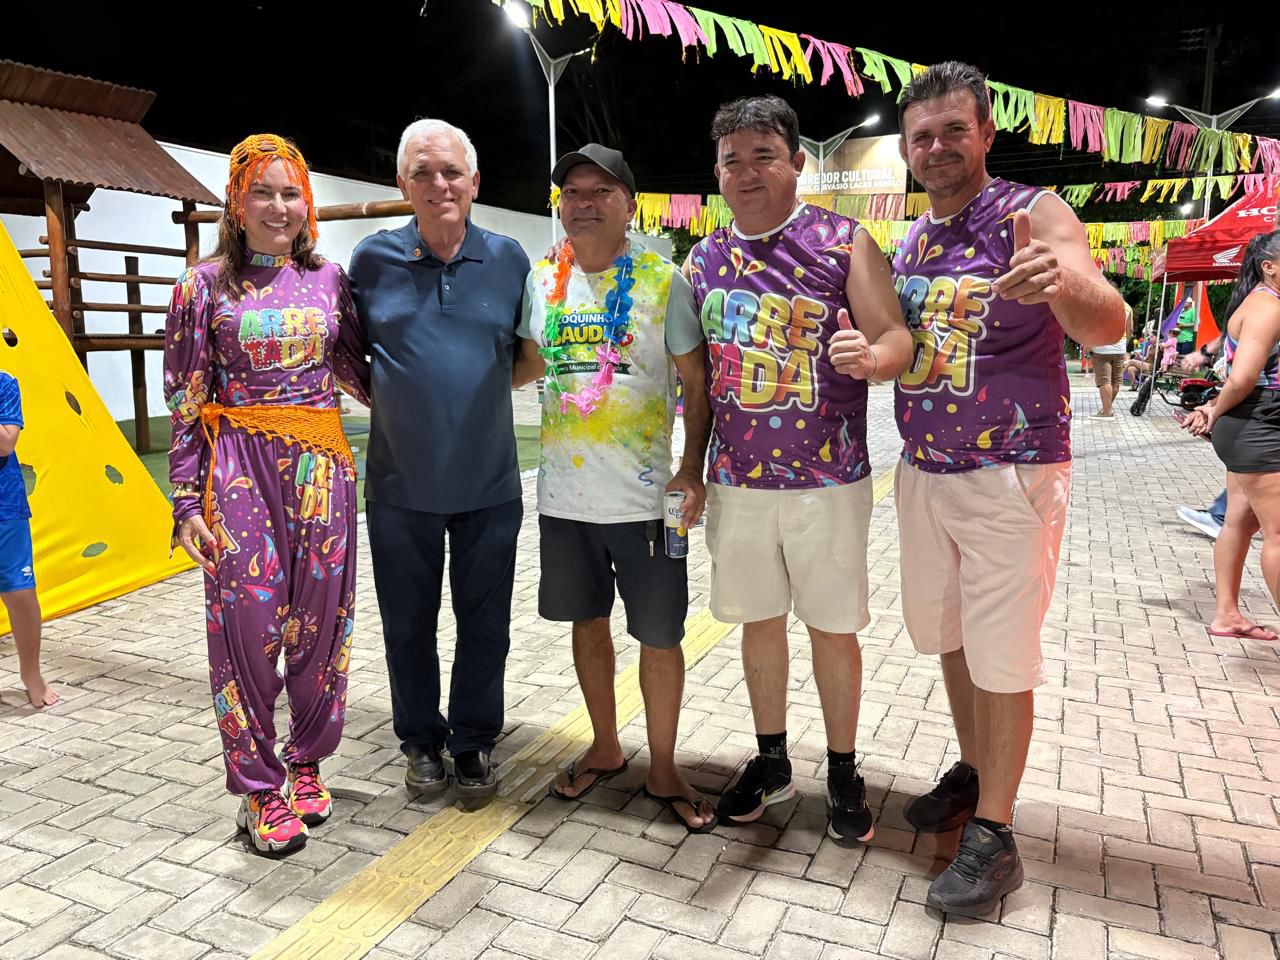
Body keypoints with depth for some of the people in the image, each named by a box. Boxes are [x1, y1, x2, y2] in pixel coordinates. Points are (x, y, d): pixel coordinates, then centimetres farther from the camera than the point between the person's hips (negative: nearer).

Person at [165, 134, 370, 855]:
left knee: (320, 615, 6)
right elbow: (185, 401, 1)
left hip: (321, 463, 3)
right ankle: (260, 787, 16)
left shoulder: (330, 279, 10)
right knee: (248, 620, -1)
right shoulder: (205, 285, 3)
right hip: (238, 466, -2)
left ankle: (306, 762, 26)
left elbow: (355, 371, 18)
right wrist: (187, 501, -4)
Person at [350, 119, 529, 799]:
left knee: (485, 623, 10)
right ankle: (421, 742, 33)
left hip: (489, 483, 0)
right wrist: (390, 404, -2)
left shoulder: (508, 259, 1)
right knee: (408, 624, 12)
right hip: (400, 484, 0)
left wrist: (481, 389, -2)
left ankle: (473, 744, 30)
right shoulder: (373, 258, 0)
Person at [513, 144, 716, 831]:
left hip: (644, 496, -3)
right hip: (564, 493, 4)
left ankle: (663, 769, 25)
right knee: (588, 622, 16)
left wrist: (692, 471, -12)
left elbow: (697, 383, -3)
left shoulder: (663, 280, -4)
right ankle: (605, 748, 37)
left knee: (659, 635, 5)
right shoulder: (543, 280, 5)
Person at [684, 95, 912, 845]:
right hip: (737, 480, 4)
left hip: (827, 480, -3)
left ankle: (843, 772, 27)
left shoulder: (845, 242, -4)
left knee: (833, 627, 7)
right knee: (760, 619, 15)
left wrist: (871, 355, -31)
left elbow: (897, 337, -9)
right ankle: (772, 761, 33)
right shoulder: (703, 260, 7)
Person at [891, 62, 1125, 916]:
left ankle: (993, 834, 14)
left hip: (1012, 476, -6)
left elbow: (1108, 325, -23)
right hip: (923, 473, 6)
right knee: (947, 635, 16)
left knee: (1002, 657, 0)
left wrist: (1064, 283, -46)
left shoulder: (1034, 214, -9)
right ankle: (974, 772, 36)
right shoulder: (907, 243, 9)